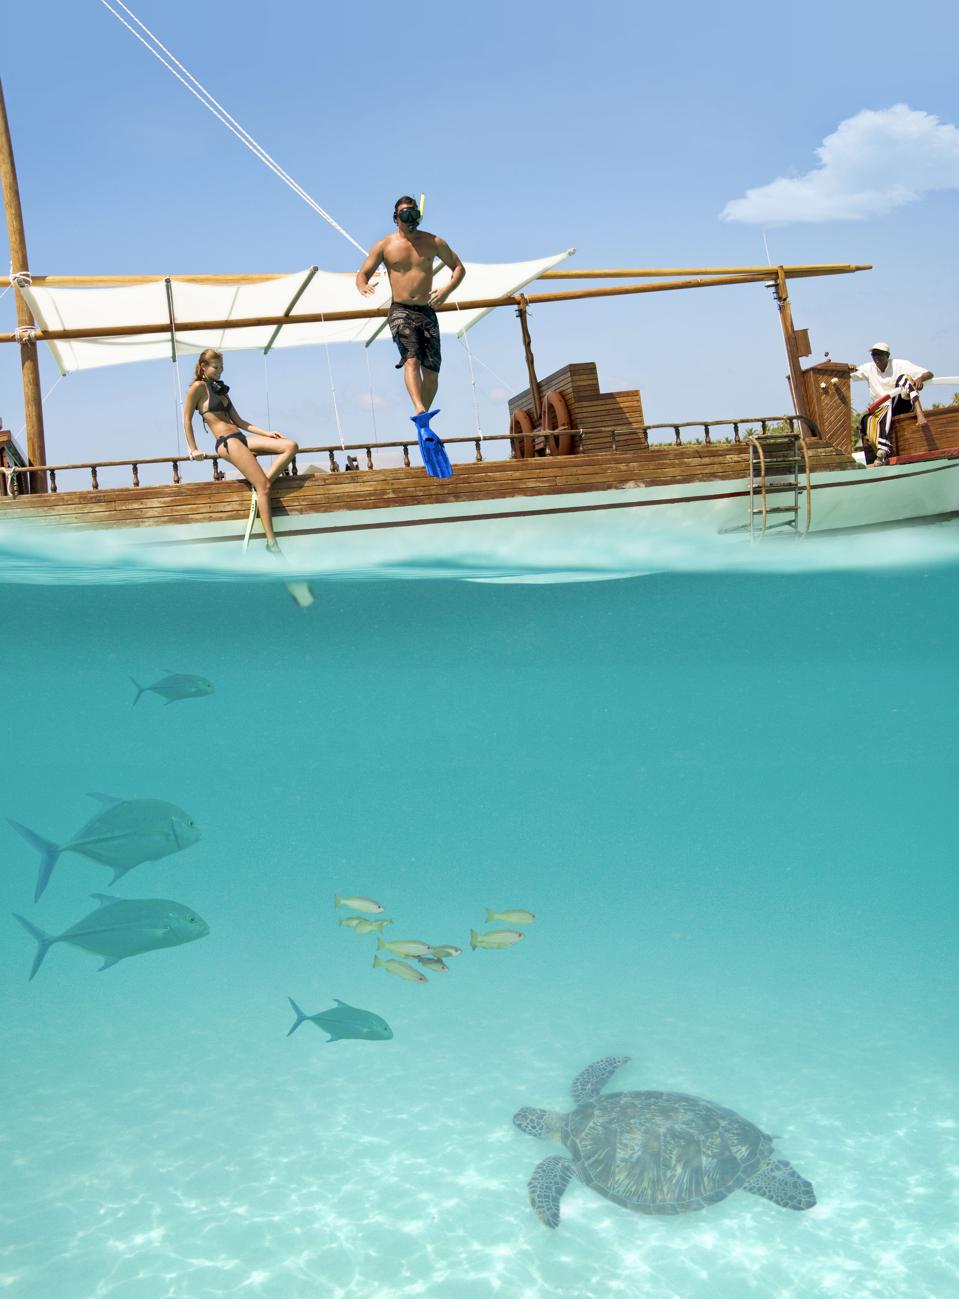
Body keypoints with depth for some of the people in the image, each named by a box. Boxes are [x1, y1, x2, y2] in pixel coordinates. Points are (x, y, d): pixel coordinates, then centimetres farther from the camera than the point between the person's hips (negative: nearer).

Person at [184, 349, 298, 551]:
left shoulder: (221, 389, 23)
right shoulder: (199, 387, -1)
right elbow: (187, 419, 0)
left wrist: (268, 433, 13)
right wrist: (193, 449, -3)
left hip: (240, 436, 9)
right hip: (226, 441, -9)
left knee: (290, 446, -4)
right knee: (263, 485, -20)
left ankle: (259, 487, -12)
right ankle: (271, 542, -22)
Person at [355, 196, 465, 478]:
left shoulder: (433, 242, 8)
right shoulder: (384, 245, 5)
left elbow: (459, 267, 15)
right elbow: (363, 273, 5)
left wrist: (447, 289, -5)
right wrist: (363, 286, -20)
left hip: (427, 312, 3)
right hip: (401, 312, -3)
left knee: (431, 371, -1)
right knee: (411, 359, -26)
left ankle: (422, 424, 15)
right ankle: (421, 414, -44)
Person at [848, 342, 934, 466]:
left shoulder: (899, 365, -3)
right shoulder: (868, 368, 7)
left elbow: (929, 374, -7)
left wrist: (920, 378, -32)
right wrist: (849, 369, -21)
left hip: (903, 404, -2)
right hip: (880, 409, 2)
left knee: (904, 377, -27)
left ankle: (919, 413, -48)